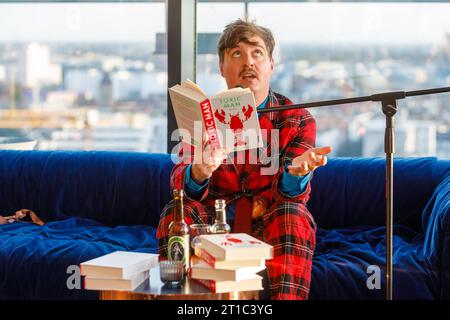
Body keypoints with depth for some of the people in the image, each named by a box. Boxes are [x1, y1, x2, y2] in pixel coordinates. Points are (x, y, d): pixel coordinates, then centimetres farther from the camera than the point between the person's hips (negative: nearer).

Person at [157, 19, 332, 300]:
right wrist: (199, 172, -37)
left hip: (270, 226, -1)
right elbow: (181, 182, -10)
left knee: (293, 214, -31)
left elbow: (289, 193, -12)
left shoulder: (298, 119, 0)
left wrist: (297, 172, -39)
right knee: (177, 211, -26)